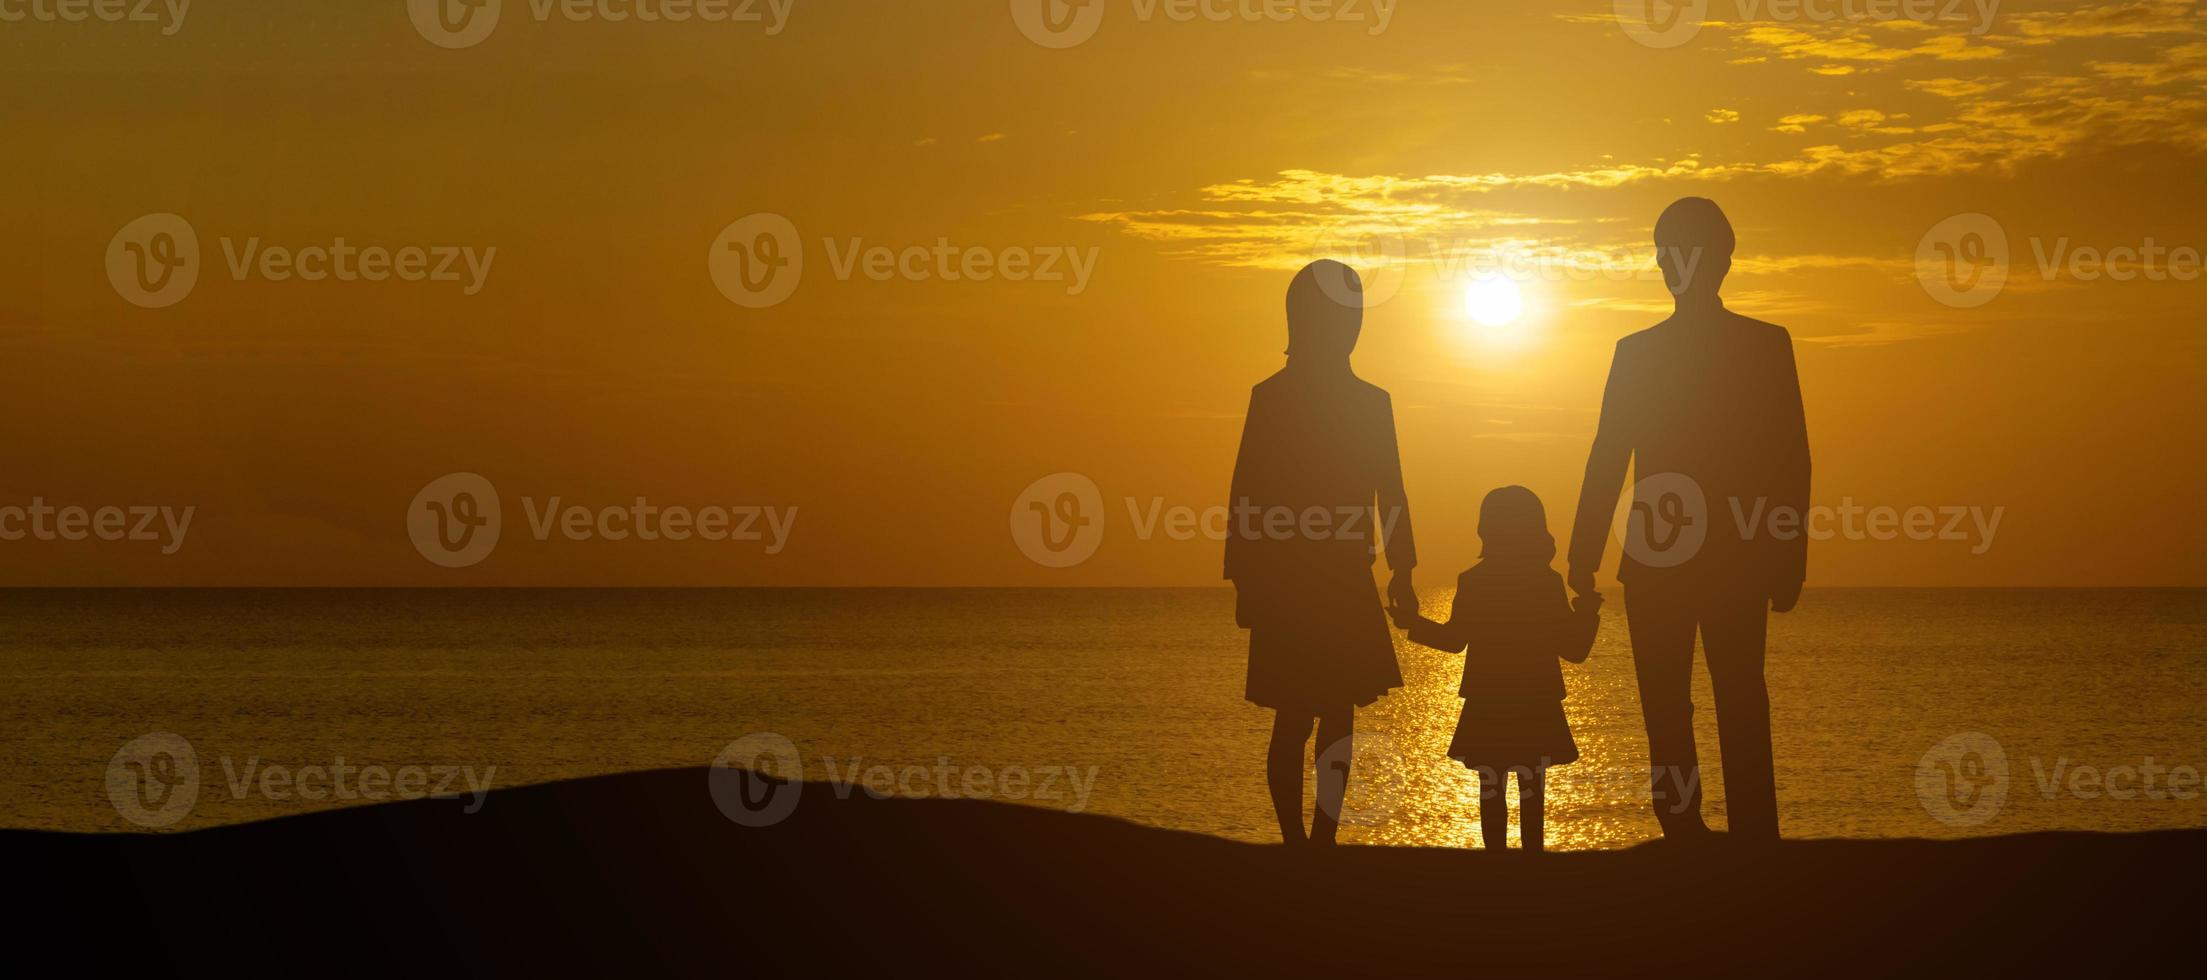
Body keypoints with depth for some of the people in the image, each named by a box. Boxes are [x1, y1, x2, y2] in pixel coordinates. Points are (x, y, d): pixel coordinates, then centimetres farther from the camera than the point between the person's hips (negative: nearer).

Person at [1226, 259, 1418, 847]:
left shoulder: (1369, 401, 10)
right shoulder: (1272, 398, -2)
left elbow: (1390, 494, 10)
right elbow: (1247, 493, -4)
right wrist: (1246, 582, -7)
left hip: (1347, 588, 4)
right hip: (1286, 586, -4)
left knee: (1338, 716, 4)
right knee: (1294, 719, -3)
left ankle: (1322, 839, 6)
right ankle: (1295, 842, -3)